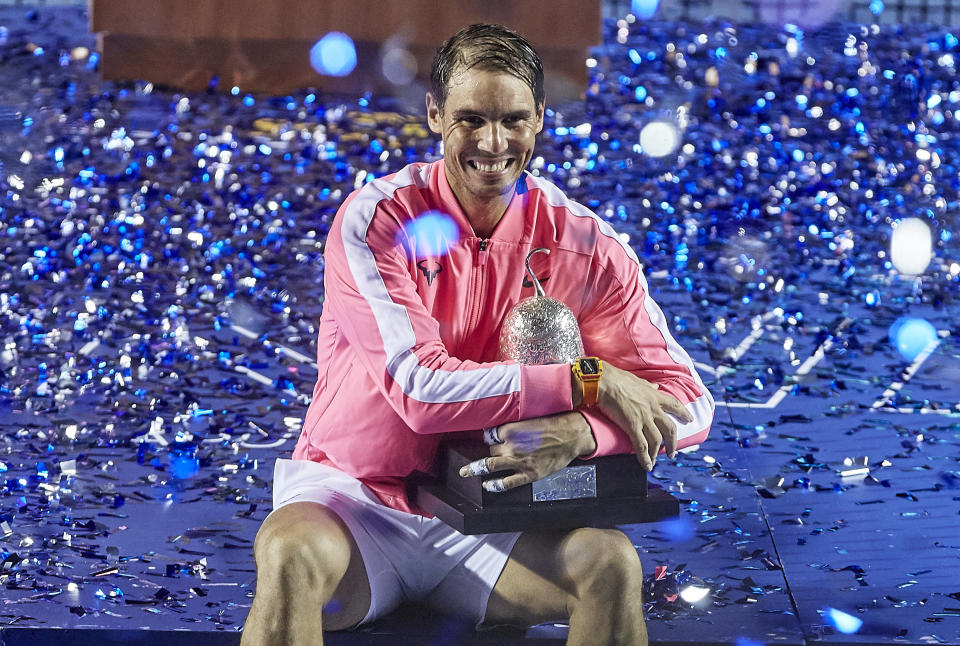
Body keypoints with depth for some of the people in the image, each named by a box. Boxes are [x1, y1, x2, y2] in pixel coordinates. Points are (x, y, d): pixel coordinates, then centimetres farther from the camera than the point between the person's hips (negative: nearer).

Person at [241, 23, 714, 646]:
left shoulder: (586, 245, -4)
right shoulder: (376, 221, -13)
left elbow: (689, 404, -6)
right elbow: (422, 390, -23)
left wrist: (581, 433, -27)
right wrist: (589, 382, -22)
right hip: (355, 499, -2)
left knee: (611, 562, -25)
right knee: (291, 554, -35)